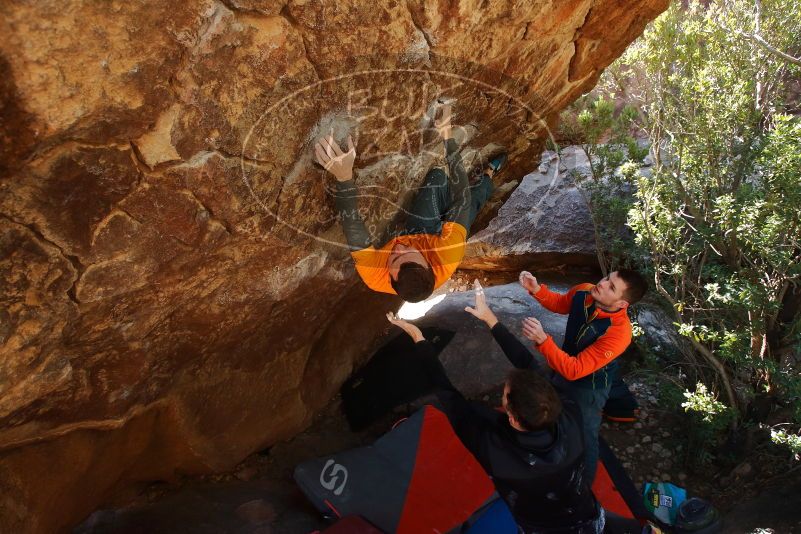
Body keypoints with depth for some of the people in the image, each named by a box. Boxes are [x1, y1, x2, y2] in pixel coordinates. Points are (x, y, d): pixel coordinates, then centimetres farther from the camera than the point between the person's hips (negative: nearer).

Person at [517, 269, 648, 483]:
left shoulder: (619, 333, -41)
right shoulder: (583, 292, -24)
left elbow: (574, 370, -41)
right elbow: (559, 303, 1)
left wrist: (542, 340, -53)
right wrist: (536, 289, -19)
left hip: (589, 386, -6)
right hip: (565, 368, 6)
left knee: (584, 436, 13)